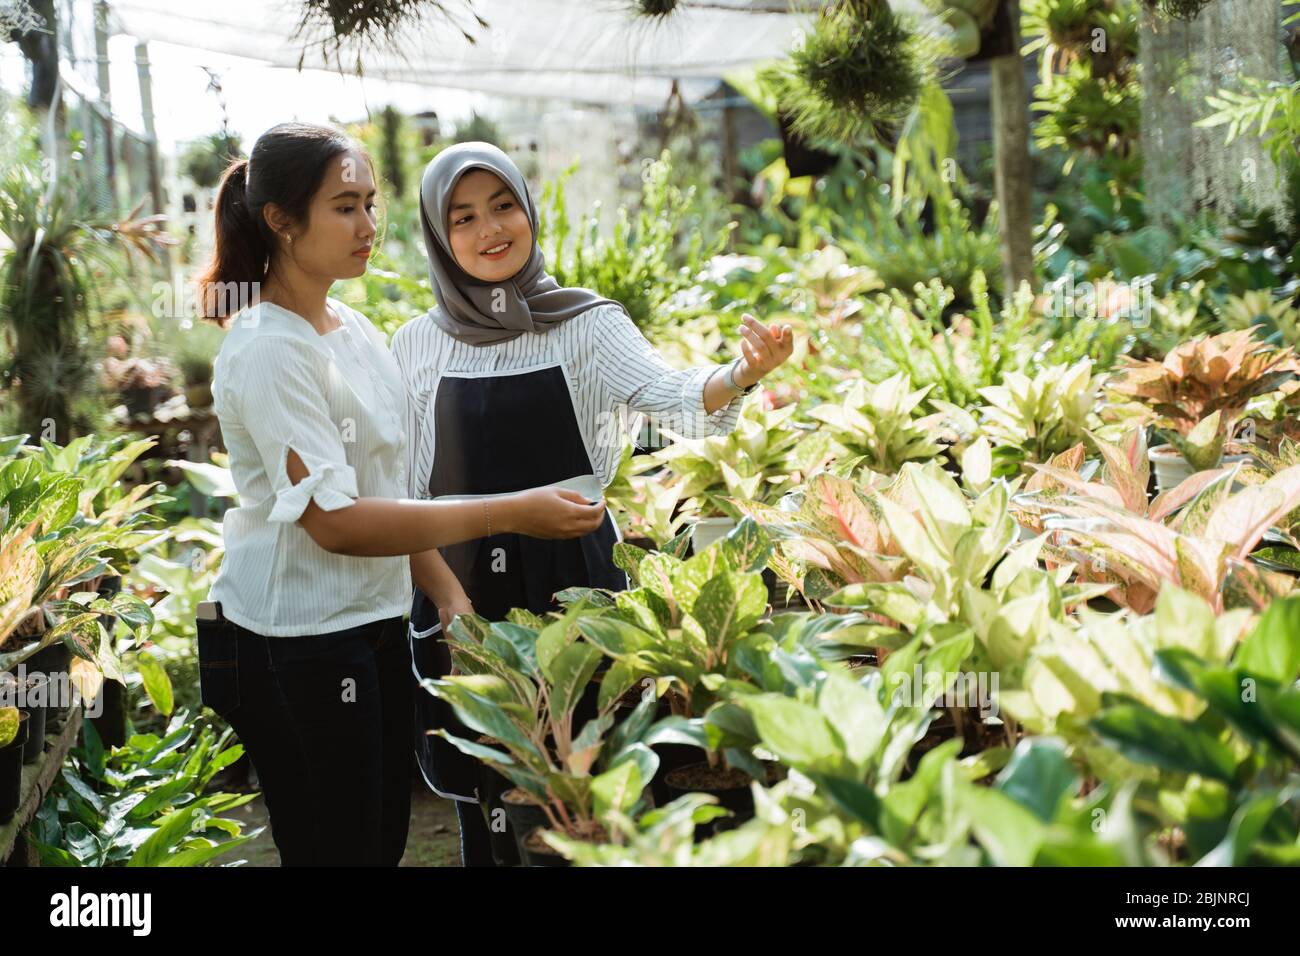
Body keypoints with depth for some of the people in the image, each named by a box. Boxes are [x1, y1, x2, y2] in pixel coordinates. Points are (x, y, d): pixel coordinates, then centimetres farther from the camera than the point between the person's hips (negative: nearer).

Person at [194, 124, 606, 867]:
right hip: (296, 645, -8)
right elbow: (335, 520, -24)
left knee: (386, 840, 15)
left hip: (374, 623, 8)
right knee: (337, 850, 1)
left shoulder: (356, 329, 9)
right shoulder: (268, 351, -18)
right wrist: (508, 514, -26)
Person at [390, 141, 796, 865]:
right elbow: (403, 492, 5)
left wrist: (744, 373, -40)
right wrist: (448, 595, -8)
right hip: (461, 592, 1)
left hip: (574, 580, -1)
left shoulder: (587, 324, -2)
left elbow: (674, 400, -18)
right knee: (482, 798, 9)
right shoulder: (419, 345, 4)